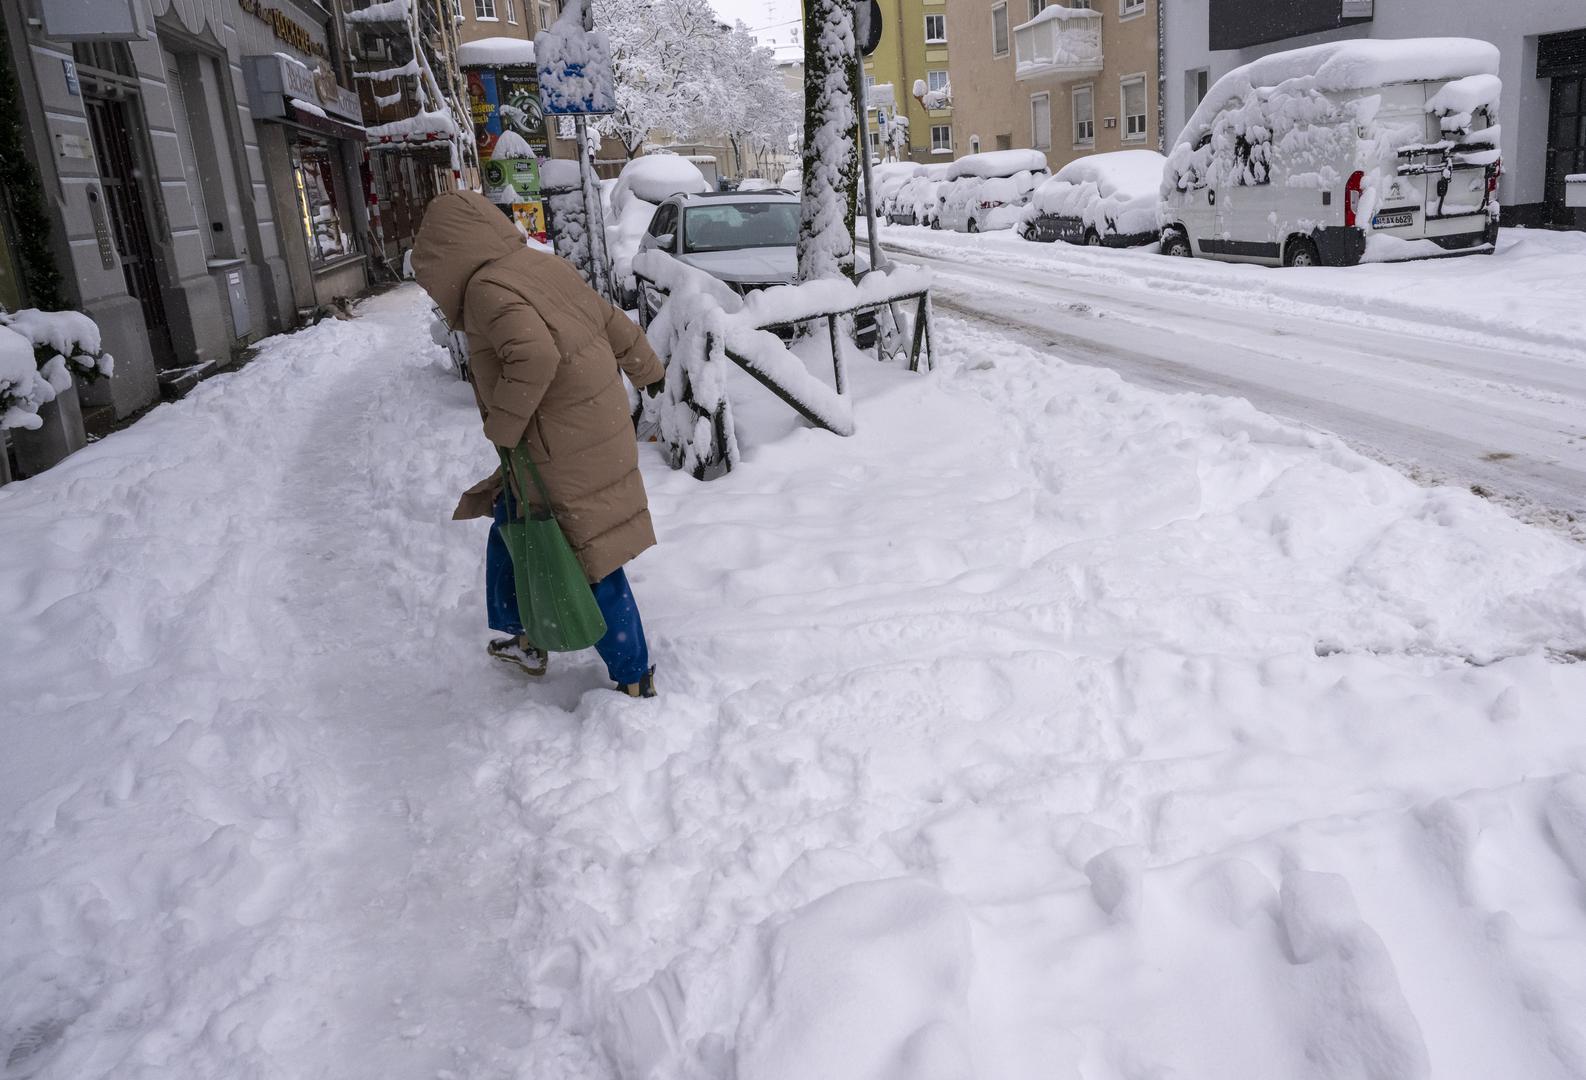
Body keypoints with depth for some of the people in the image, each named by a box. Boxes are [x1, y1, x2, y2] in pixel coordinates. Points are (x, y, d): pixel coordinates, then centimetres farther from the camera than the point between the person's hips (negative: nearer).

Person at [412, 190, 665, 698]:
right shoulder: (545, 265, 9)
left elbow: (534, 357, -34)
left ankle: (634, 678, 13)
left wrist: (502, 425, -20)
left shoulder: (488, 287, -18)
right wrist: (647, 370, 35)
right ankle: (526, 640, 36)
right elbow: (615, 324, 18)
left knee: (590, 565, 1)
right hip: (598, 432, 10)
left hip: (563, 458, -10)